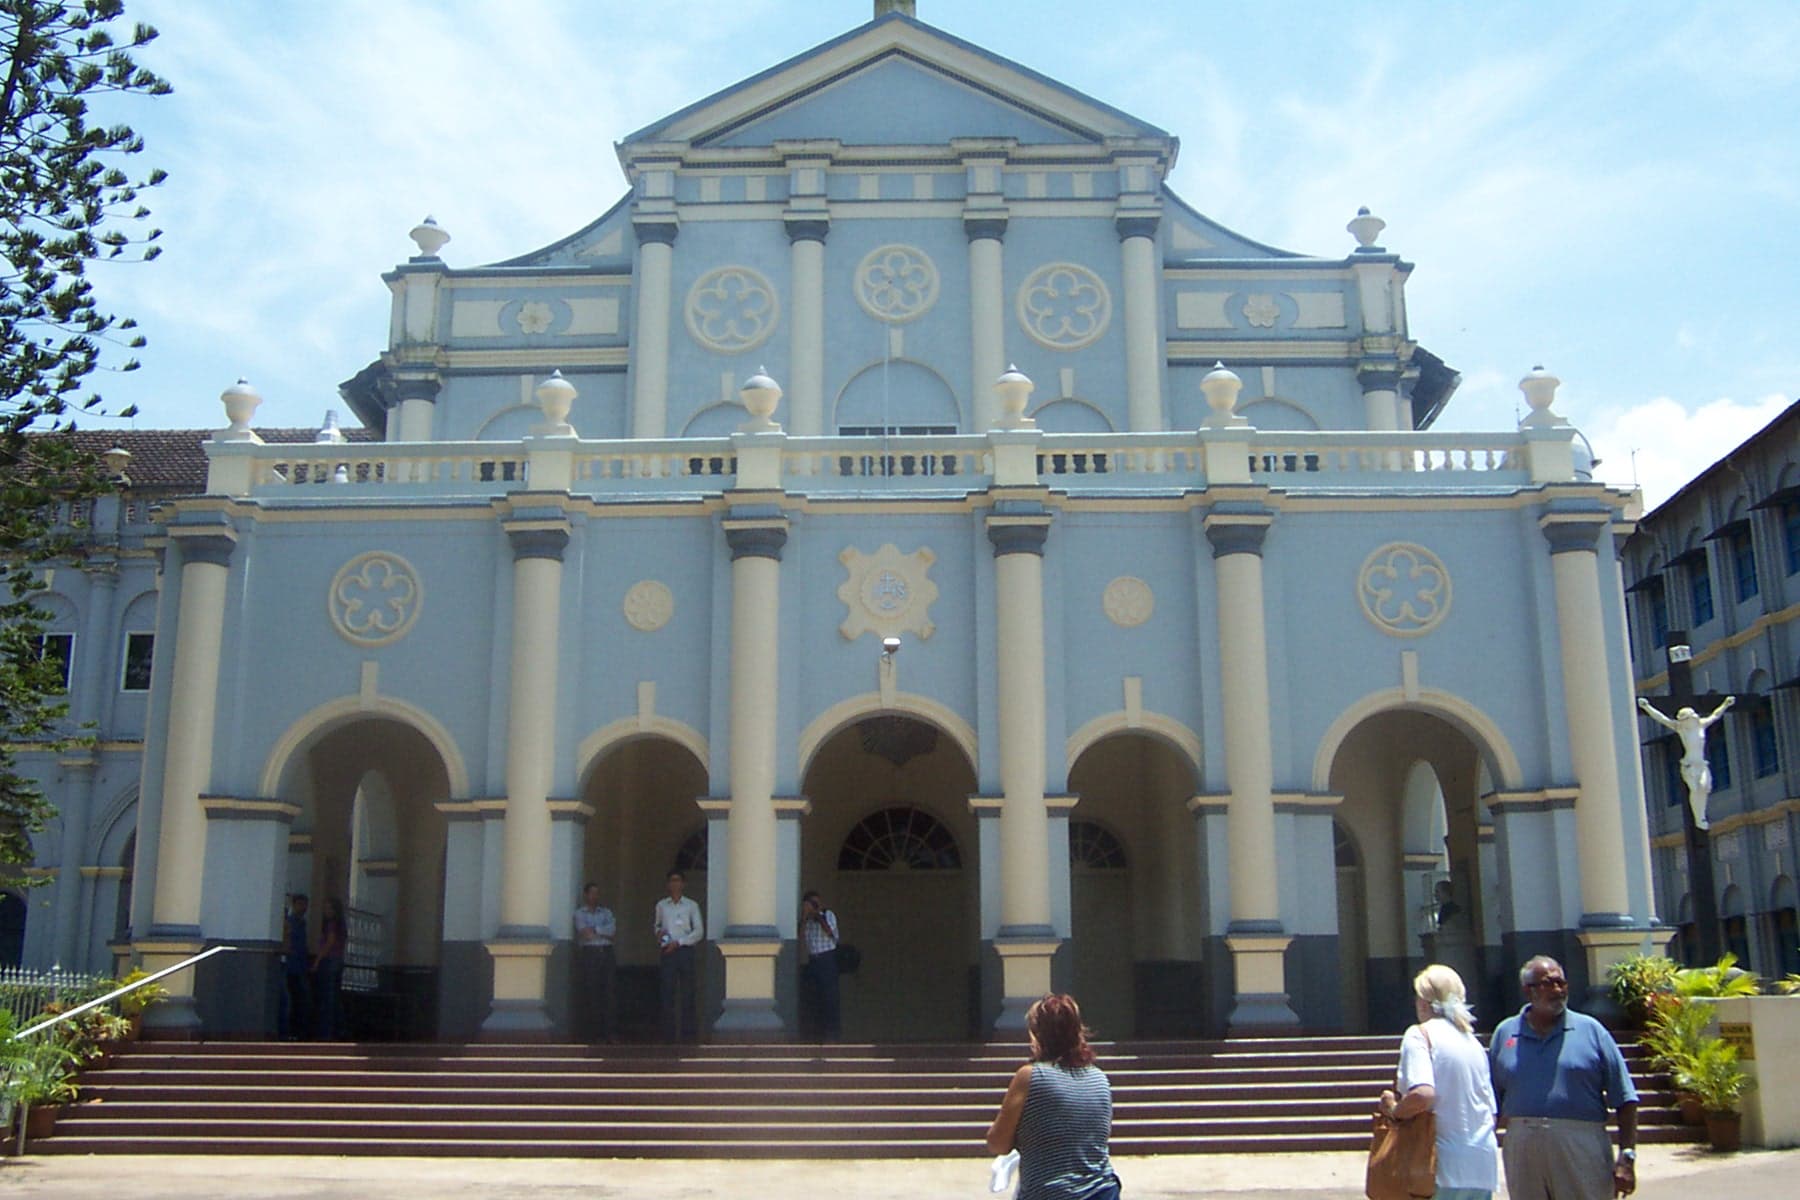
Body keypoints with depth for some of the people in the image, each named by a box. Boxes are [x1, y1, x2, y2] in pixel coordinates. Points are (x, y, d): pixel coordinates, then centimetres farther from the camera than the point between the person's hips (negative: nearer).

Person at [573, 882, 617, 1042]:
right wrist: (605, 932, 2)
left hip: (606, 953, 3)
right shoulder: (579, 913, 8)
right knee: (587, 994, -7)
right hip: (588, 953, -3)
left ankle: (606, 1032, -2)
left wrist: (594, 930, -1)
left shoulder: (606, 912, 19)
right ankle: (587, 1033, -4)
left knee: (606, 992, -3)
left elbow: (613, 931, 3)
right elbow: (585, 934, -7)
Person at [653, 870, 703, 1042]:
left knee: (687, 992, -1)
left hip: (685, 950, -1)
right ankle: (669, 1034, -5)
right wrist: (658, 933, -1)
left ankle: (687, 1032, 4)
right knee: (668, 992, -6)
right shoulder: (661, 905, 13)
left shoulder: (691, 905, 6)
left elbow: (699, 931, 1)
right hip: (668, 952, 1)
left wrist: (678, 942, -9)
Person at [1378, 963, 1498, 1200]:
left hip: (1446, 1166, -7)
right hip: (1483, 1167, 7)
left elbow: (1422, 1094, -23)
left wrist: (1393, 1109, -6)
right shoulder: (1473, 1042, 14)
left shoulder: (1421, 1034, -7)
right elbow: (1491, 1112, 16)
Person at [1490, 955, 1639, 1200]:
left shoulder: (1590, 1030, 3)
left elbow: (1625, 1100, 1)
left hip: (1582, 1151, -2)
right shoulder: (1505, 1033, 9)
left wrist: (1626, 1157, -5)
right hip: (1522, 1150, 2)